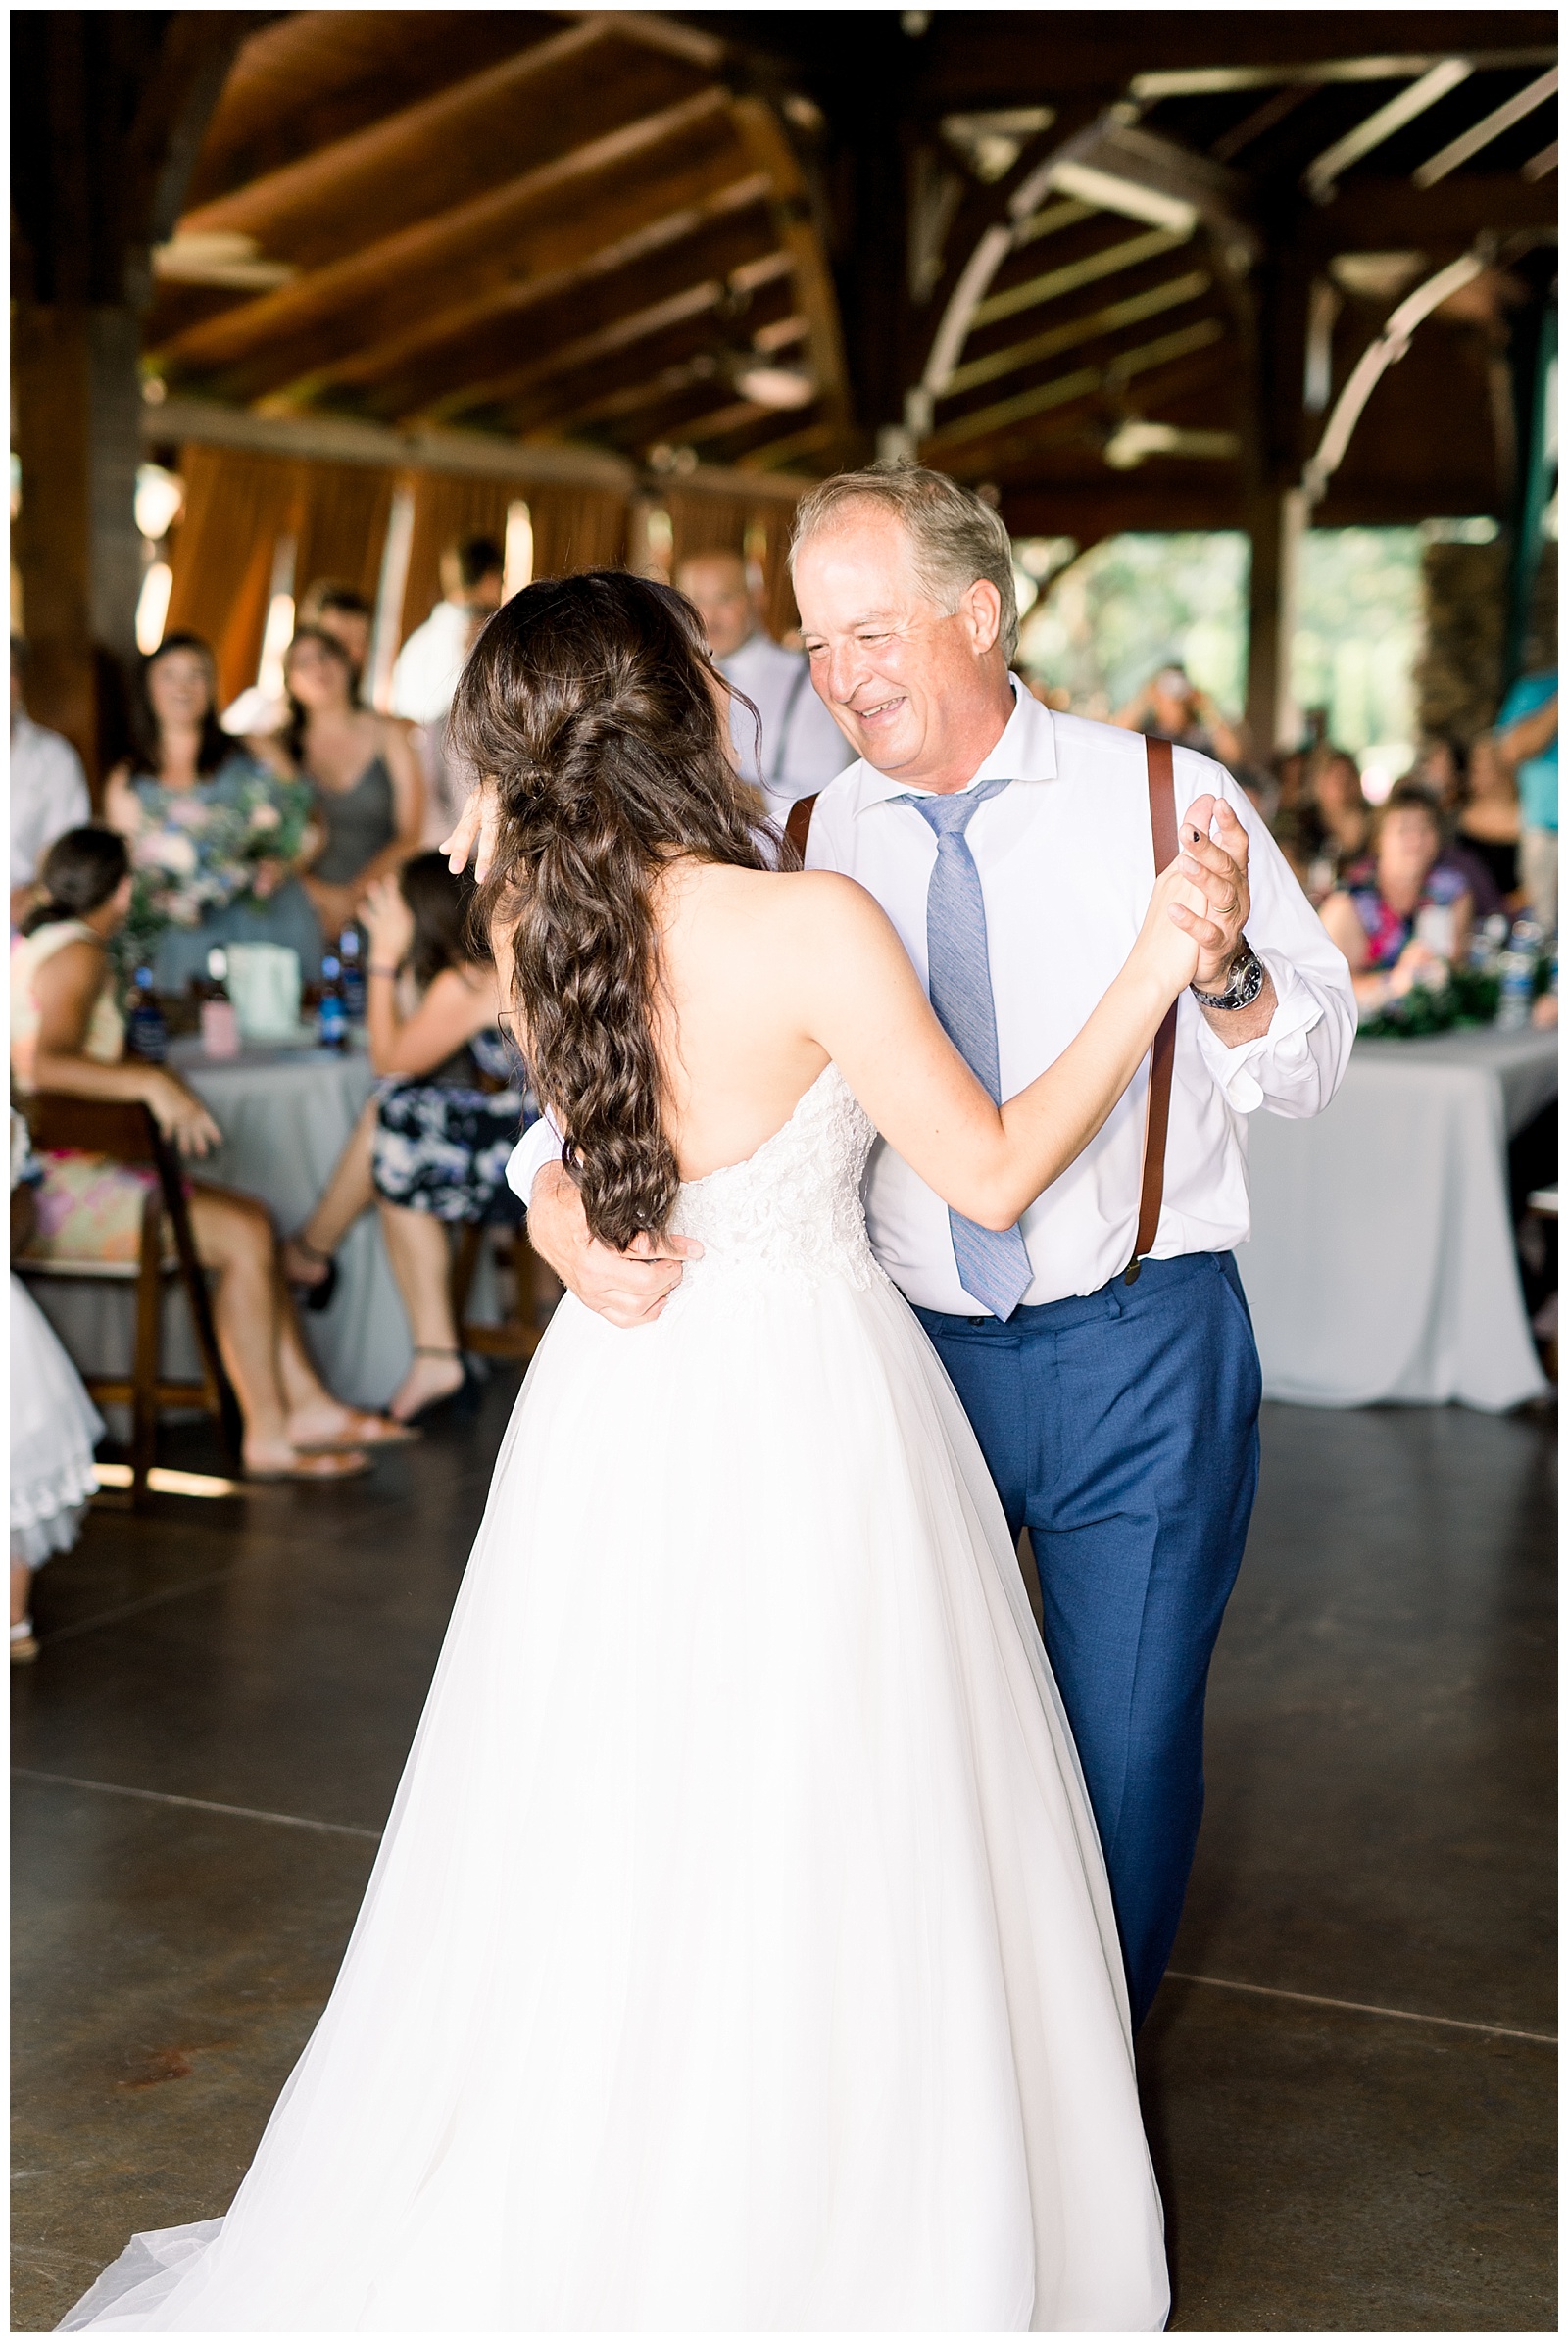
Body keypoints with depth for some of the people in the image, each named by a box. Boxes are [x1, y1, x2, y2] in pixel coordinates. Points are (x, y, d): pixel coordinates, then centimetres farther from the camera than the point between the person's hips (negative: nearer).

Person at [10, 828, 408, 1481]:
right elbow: (42, 1065, -31)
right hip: (62, 1191, -11)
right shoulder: (78, 955, -15)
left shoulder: (27, 946, 15)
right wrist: (150, 1082, -36)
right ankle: (268, 1438, -9)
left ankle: (307, 1404, 7)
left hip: (51, 1176, 11)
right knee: (244, 1236, -14)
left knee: (250, 1216, 9)